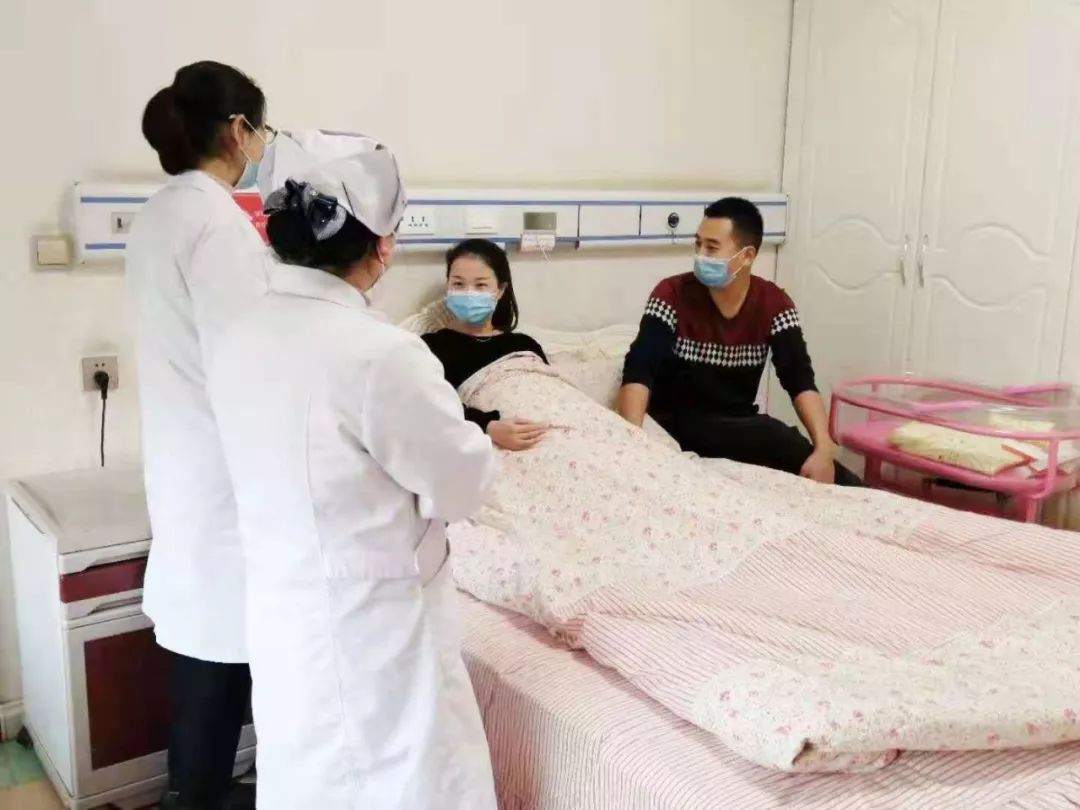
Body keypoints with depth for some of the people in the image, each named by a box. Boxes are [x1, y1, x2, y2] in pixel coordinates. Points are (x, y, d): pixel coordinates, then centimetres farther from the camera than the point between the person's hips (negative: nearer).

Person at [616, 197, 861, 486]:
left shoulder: (774, 303, -6)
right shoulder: (672, 294, -14)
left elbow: (800, 380, -15)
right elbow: (639, 371, -25)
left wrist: (824, 449, -33)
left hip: (739, 427, 3)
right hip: (680, 426, -3)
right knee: (773, 436, -29)